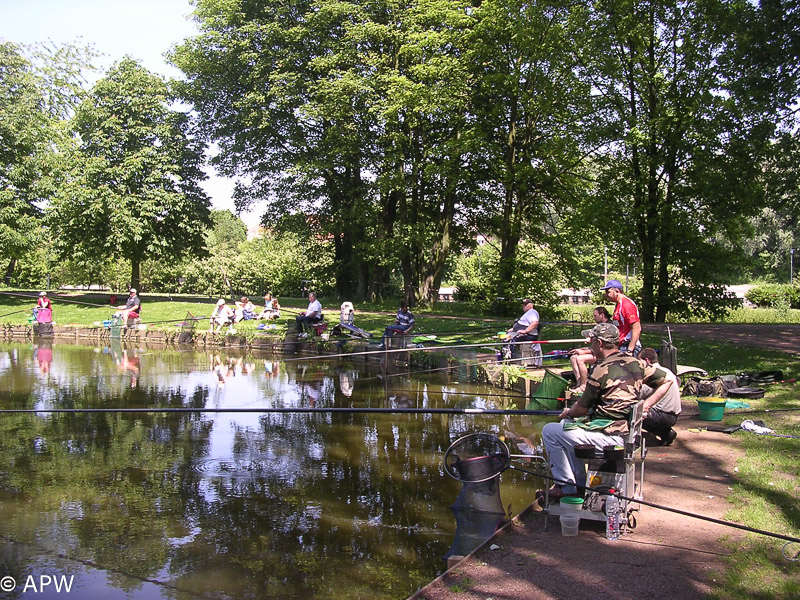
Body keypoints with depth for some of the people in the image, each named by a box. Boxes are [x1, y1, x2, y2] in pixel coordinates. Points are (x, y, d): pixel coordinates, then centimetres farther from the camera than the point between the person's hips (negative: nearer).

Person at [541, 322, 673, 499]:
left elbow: (581, 409, -8)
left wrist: (567, 412, 13)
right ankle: (580, 481, 27)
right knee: (566, 425, 26)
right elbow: (667, 381, 12)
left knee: (549, 431, 1)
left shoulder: (602, 370, -16)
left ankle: (566, 485, 7)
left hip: (609, 436, -9)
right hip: (627, 431, 9)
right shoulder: (635, 363, 5)